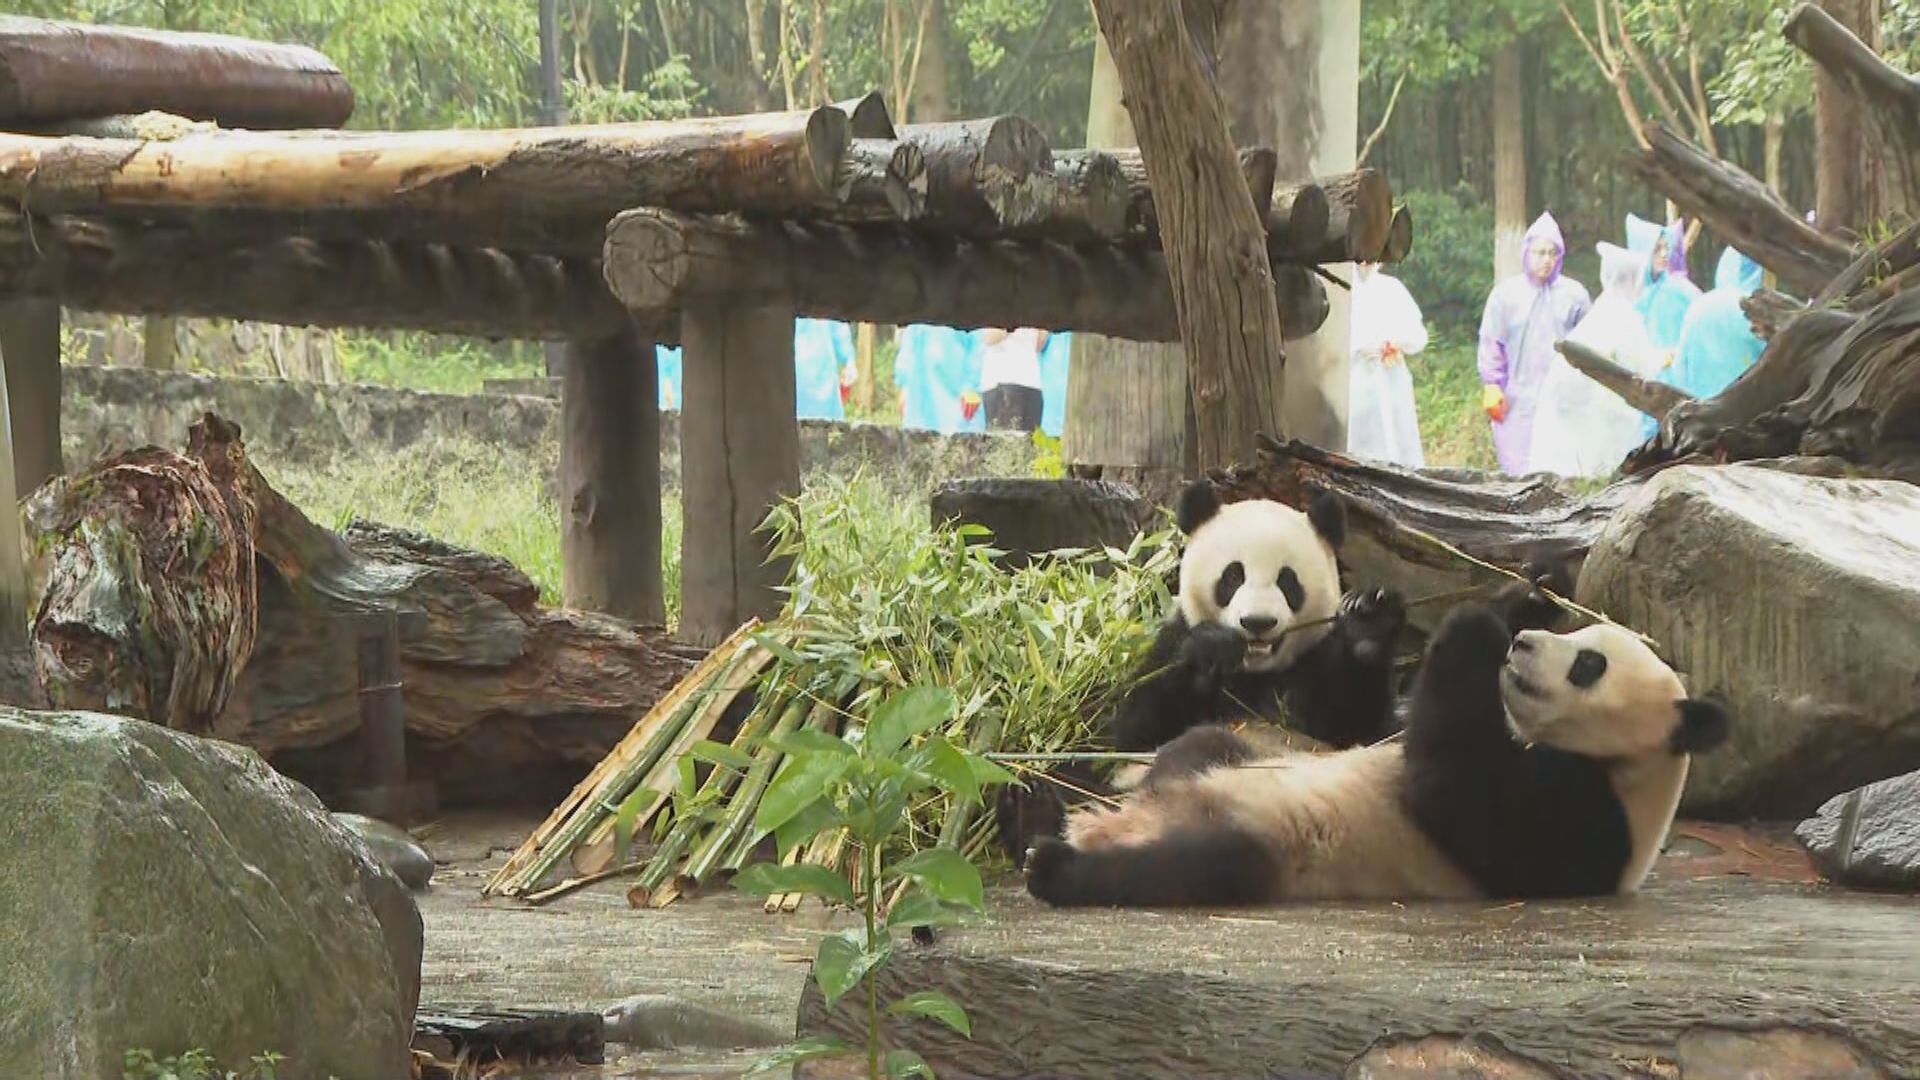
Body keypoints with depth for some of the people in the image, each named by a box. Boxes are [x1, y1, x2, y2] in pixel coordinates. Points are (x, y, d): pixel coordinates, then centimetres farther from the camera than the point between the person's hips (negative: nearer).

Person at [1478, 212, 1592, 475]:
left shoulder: (1575, 294, 6)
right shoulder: (1505, 293, 4)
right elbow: (1491, 344, 6)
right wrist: (1491, 386, -1)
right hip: (1517, 402, 0)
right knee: (1518, 471, -3)